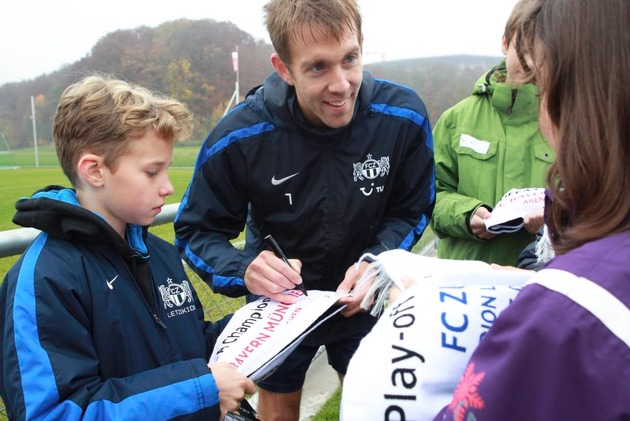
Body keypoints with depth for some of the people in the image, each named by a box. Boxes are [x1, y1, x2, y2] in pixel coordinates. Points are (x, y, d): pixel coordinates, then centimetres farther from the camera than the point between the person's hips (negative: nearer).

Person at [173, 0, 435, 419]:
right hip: (279, 303, 0)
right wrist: (244, 271, -35)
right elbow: (197, 230, -15)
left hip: (365, 301, 1)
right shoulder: (238, 137, -26)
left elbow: (413, 210, -8)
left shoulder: (404, 116, -22)